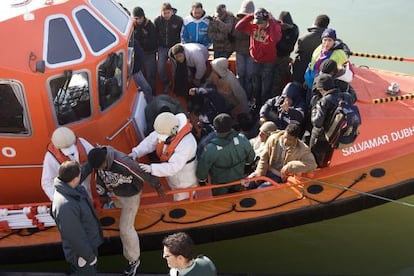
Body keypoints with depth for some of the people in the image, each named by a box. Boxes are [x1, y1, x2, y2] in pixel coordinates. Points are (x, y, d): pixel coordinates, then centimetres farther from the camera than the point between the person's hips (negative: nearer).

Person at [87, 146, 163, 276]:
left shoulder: (123, 163, -41)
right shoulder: (98, 161, -21)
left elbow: (143, 173, -27)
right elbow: (100, 177, -1)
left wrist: (157, 186, -13)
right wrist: (103, 193, 10)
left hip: (130, 195, -6)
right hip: (115, 193, 6)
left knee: (126, 228, 0)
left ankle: (133, 259, 20)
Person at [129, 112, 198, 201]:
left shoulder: (186, 143, -43)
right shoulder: (166, 130, -21)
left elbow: (174, 166, -42)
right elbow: (150, 140, -11)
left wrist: (152, 168, -47)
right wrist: (136, 152, -26)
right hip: (172, 173, 7)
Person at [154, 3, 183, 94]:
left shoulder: (178, 20, -12)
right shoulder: (157, 20, -7)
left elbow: (182, 34, -3)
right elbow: (155, 35, 5)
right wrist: (156, 46, 3)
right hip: (162, 48, 2)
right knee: (160, 69, -4)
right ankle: (166, 84, 20)